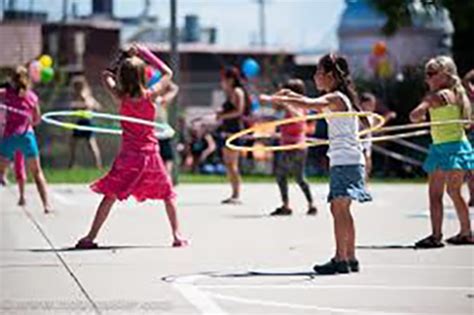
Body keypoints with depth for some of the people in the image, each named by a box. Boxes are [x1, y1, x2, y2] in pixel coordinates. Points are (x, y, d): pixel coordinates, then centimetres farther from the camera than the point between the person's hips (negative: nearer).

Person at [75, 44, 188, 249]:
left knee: (110, 195, 2)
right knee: (168, 194, 16)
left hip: (128, 155, 0)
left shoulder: (121, 97, -7)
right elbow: (168, 73, 6)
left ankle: (91, 237, -2)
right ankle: (177, 235, 13)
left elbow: (106, 76, 12)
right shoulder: (150, 95, -9)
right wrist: (146, 53, 7)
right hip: (150, 153, 0)